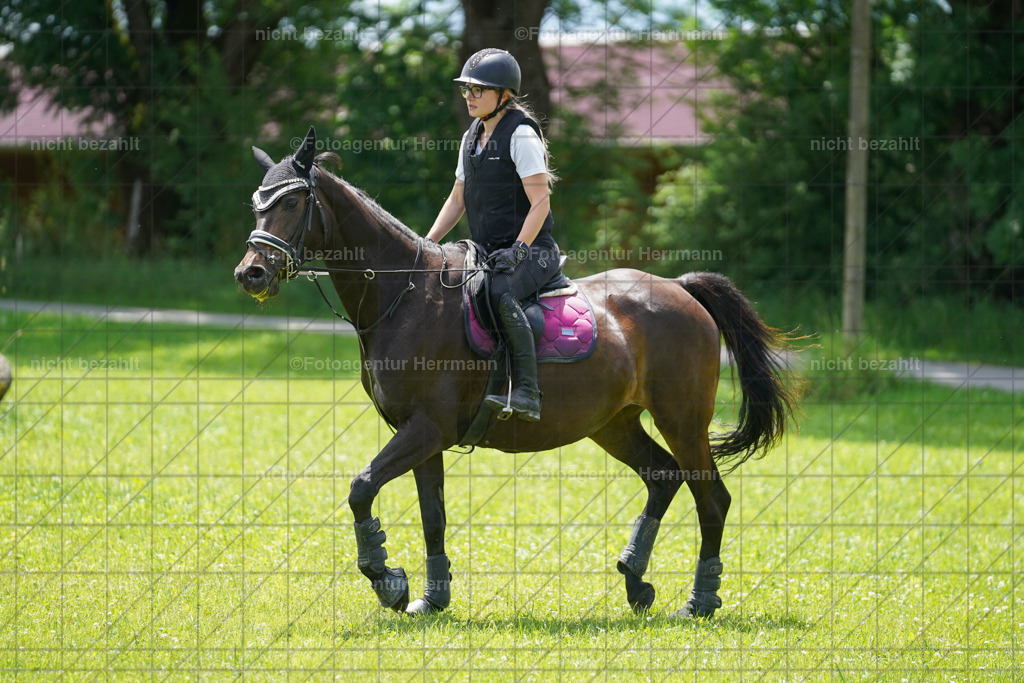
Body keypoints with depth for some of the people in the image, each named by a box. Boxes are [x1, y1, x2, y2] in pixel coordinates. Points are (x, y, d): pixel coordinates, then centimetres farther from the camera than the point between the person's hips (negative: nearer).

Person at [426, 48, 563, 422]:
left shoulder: (521, 135, -11)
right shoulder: (472, 138, 14)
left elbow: (540, 202, -16)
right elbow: (458, 199, 21)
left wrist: (518, 250, -26)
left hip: (532, 251, -9)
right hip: (486, 252, 9)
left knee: (500, 294, -36)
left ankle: (526, 393, -38)